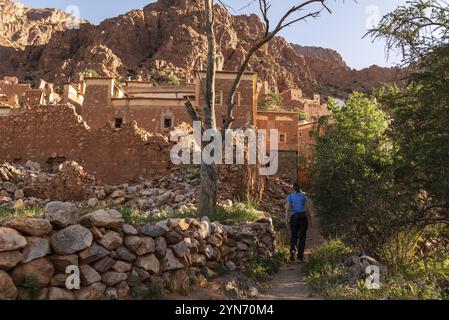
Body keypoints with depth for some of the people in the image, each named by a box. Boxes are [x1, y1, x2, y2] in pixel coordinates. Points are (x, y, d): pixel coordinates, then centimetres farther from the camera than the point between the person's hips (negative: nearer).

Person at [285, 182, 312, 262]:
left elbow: (288, 208, -5)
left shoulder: (290, 196, 6)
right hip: (303, 217, 1)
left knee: (294, 236, 12)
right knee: (302, 237, 9)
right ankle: (300, 256, 6)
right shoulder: (304, 197, 10)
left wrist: (286, 220, -8)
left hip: (294, 217, -1)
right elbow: (307, 209, 3)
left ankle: (292, 250, -13)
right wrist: (310, 220, 9)